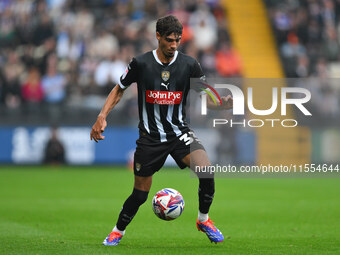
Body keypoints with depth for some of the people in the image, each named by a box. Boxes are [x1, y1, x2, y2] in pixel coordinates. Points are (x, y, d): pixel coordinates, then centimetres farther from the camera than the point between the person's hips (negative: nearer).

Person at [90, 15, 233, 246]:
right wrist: (102, 117, -2)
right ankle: (118, 231, 30)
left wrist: (222, 103, -17)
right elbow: (119, 90, 8)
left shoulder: (189, 64, -4)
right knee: (140, 194, 3)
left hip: (179, 133, 1)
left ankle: (204, 219, -2)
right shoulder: (141, 63, -7)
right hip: (150, 138, -1)